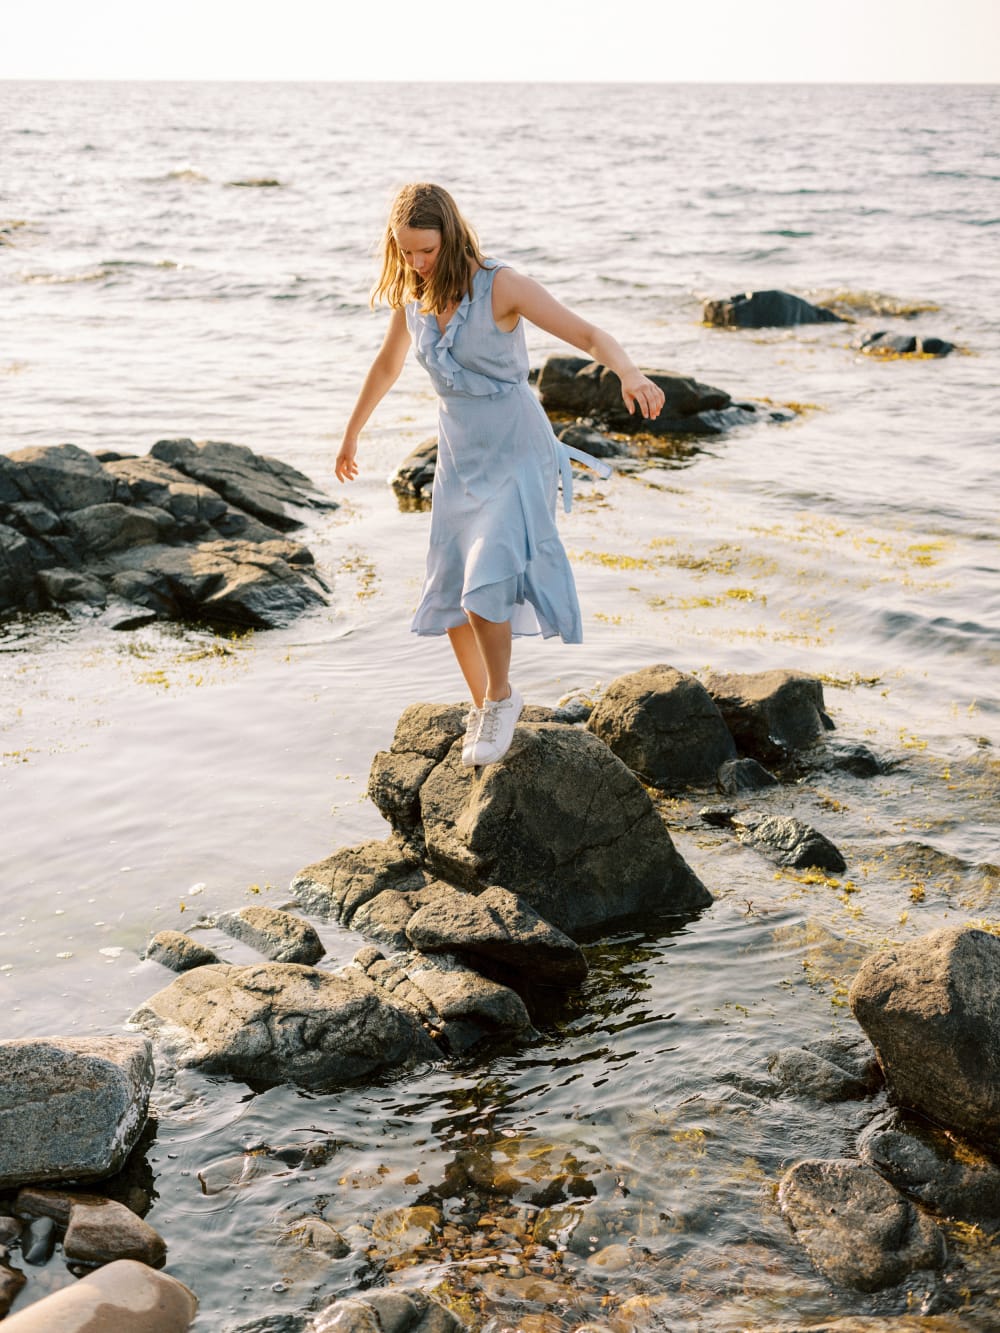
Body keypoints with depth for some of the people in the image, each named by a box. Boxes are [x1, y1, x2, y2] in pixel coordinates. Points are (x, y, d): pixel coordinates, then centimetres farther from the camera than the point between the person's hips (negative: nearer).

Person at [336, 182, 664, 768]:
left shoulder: (499, 285, -16)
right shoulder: (411, 293, 1)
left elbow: (589, 334, -21)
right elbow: (387, 366, 19)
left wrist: (630, 374, -42)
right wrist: (352, 434, 31)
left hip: (517, 457, -6)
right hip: (458, 457, 6)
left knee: (483, 585, -21)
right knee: (450, 599, 7)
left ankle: (502, 697, 3)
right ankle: (484, 708, 28)